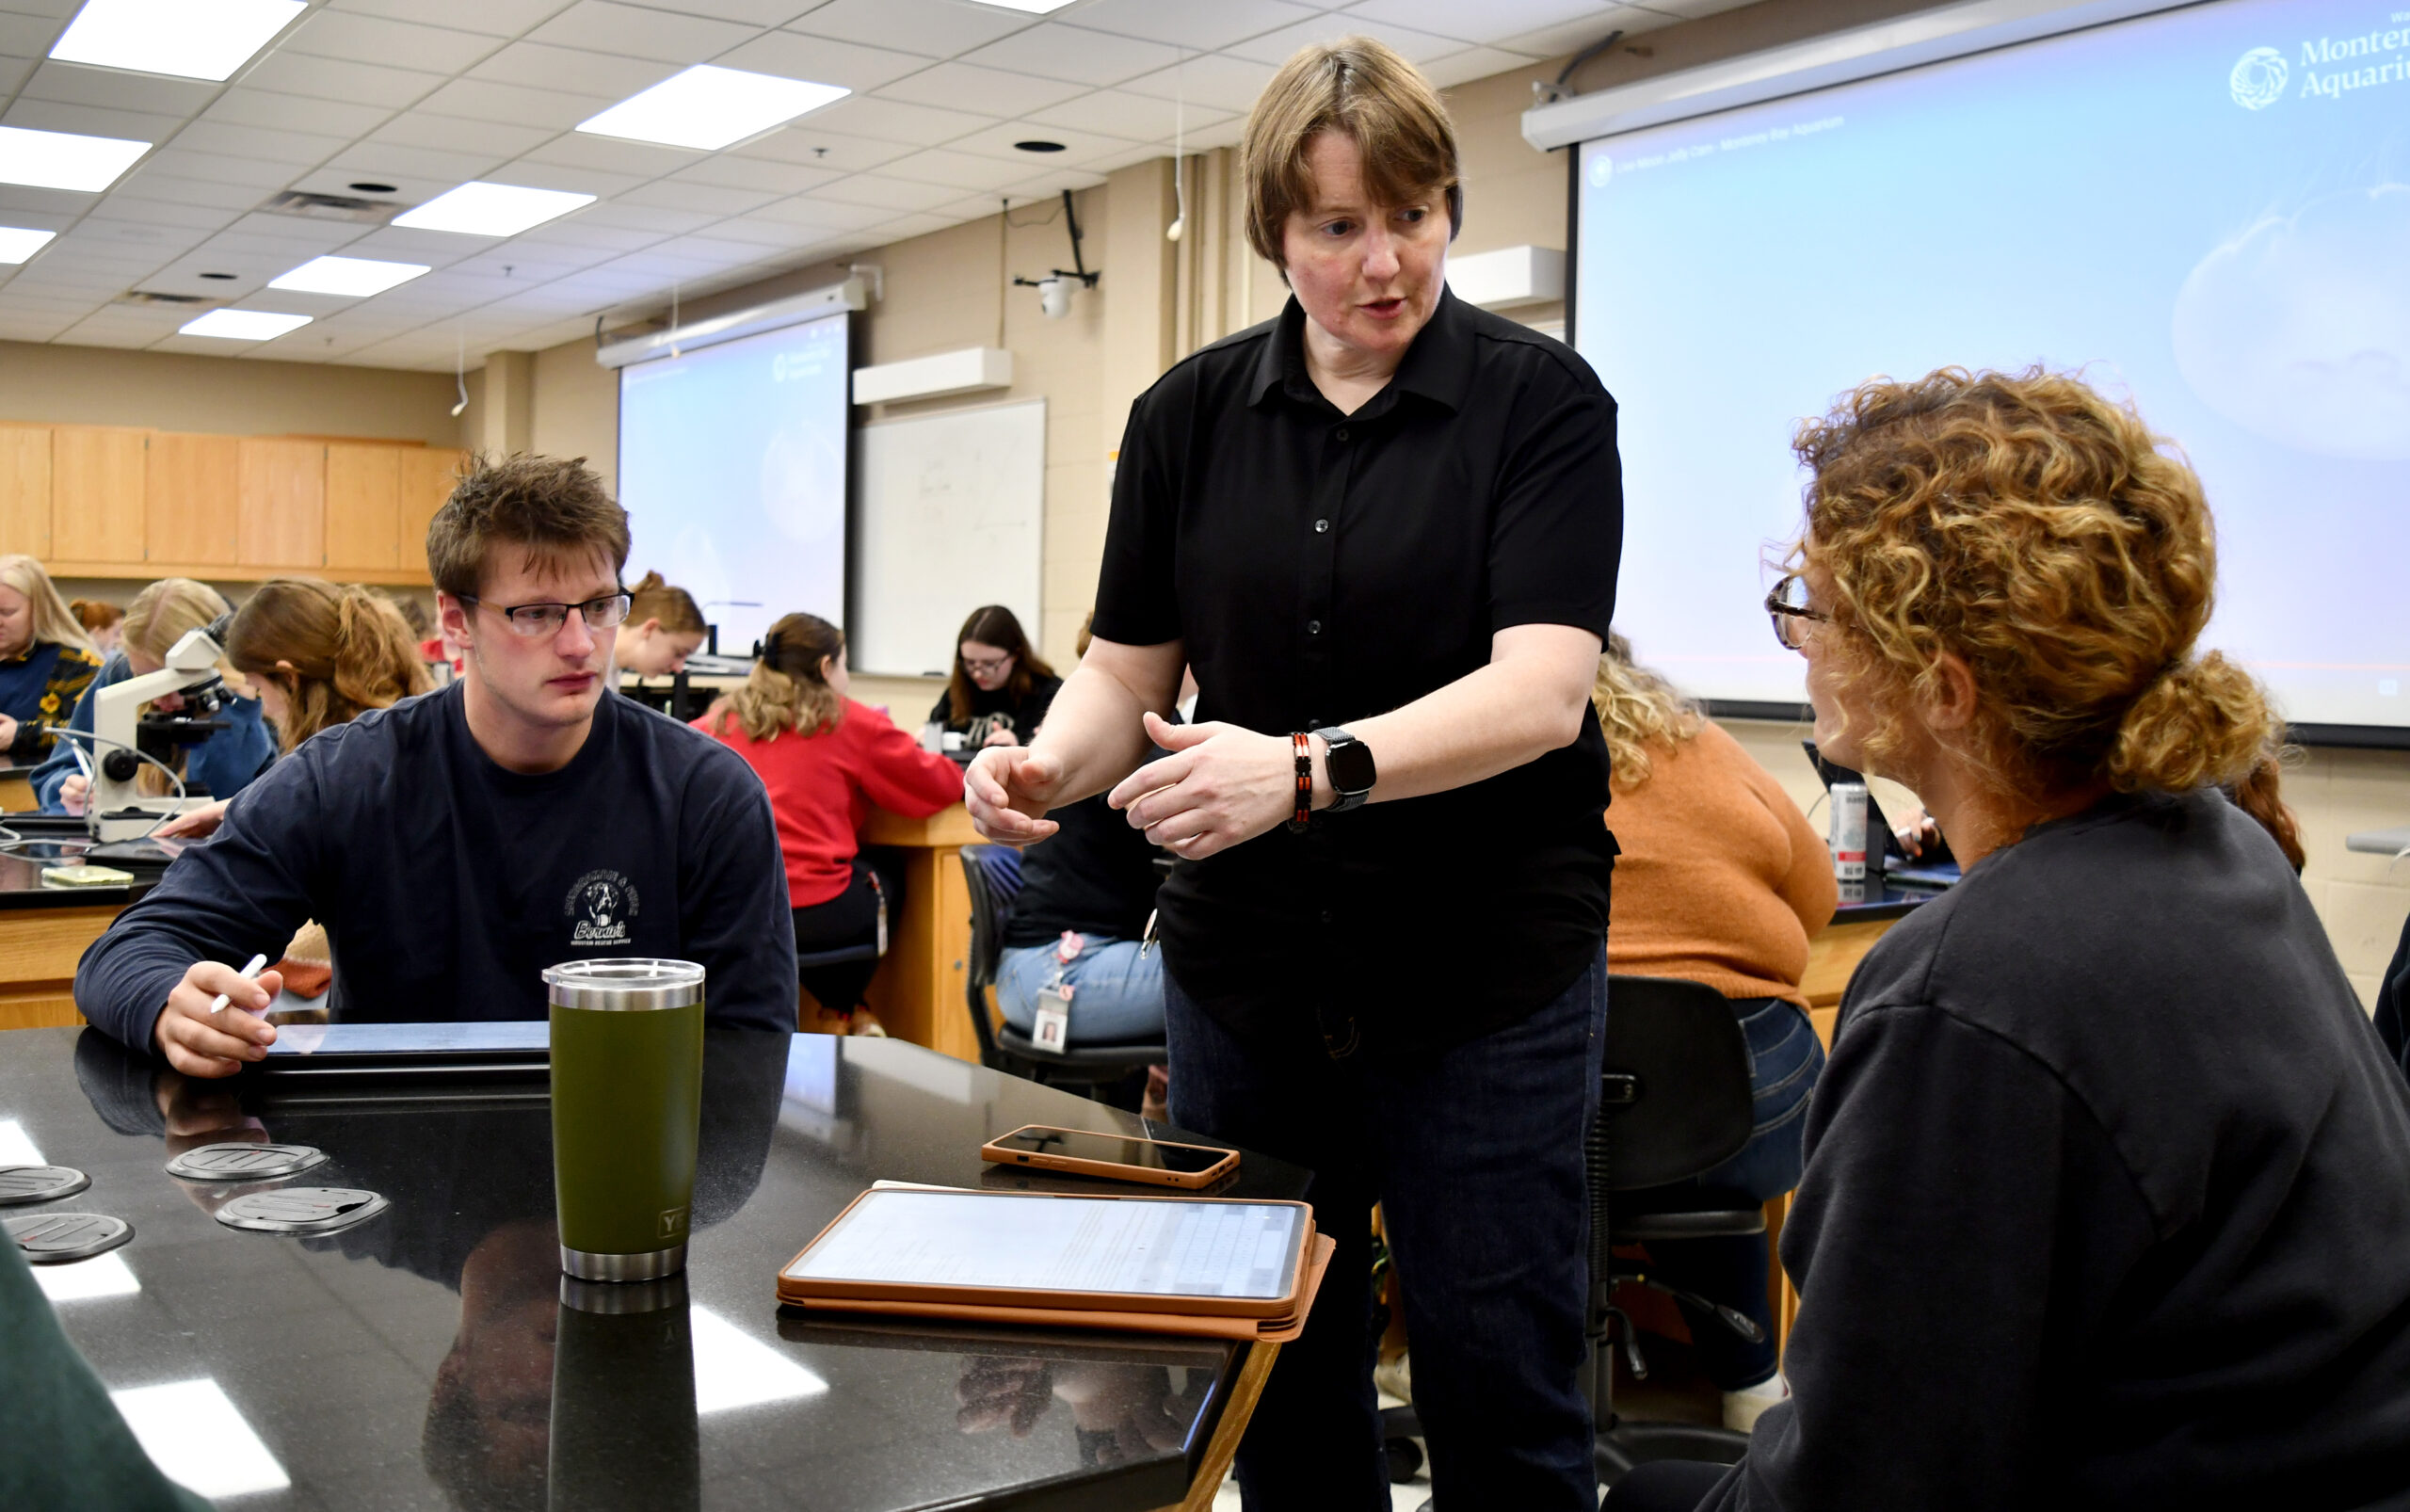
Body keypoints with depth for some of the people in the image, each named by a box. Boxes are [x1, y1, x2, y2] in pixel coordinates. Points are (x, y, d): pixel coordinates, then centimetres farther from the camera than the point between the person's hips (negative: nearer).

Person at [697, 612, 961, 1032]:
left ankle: (845, 1010, 40)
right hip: (814, 916, -4)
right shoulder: (850, 722, 0)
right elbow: (942, 785, 7)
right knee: (888, 880, 28)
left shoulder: (721, 722, 9)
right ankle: (848, 1007, 42)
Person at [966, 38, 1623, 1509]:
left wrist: (1310, 770, -33)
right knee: (1279, 1389, 16)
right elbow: (1127, 668, 5)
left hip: (1486, 978, -3)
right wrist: (1049, 763, -17)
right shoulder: (1189, 415, 4)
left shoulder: (1540, 400, -7)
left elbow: (1542, 689, -19)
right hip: (1244, 970, 4)